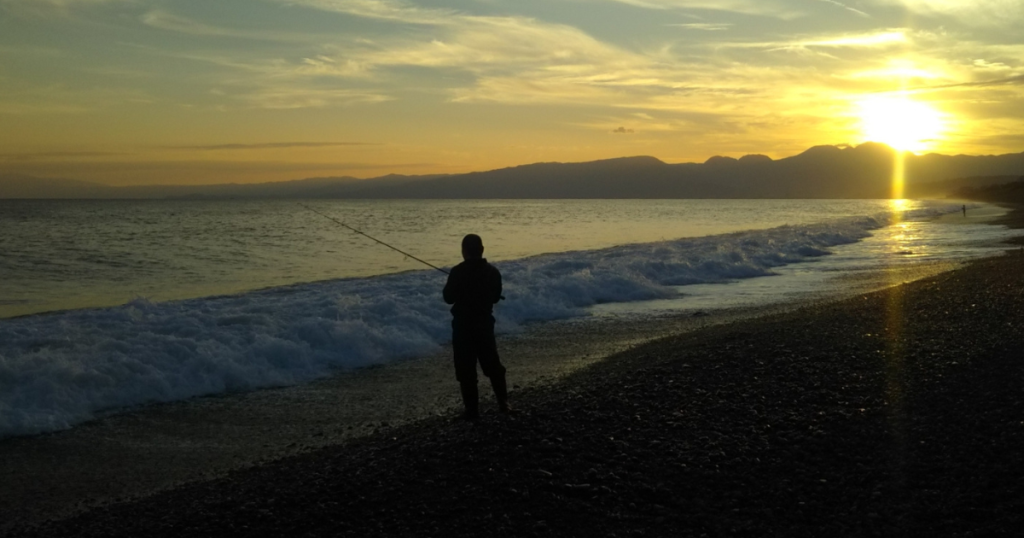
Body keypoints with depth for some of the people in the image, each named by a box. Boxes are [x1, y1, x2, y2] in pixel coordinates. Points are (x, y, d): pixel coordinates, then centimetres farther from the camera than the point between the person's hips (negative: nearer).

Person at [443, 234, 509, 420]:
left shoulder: (458, 272, -15)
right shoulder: (492, 271, -2)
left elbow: (448, 298, -9)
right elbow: (496, 297, 9)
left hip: (463, 325, -4)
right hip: (485, 323, 4)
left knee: (466, 370, 2)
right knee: (492, 364, 17)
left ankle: (472, 410, 2)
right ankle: (503, 402, 21)